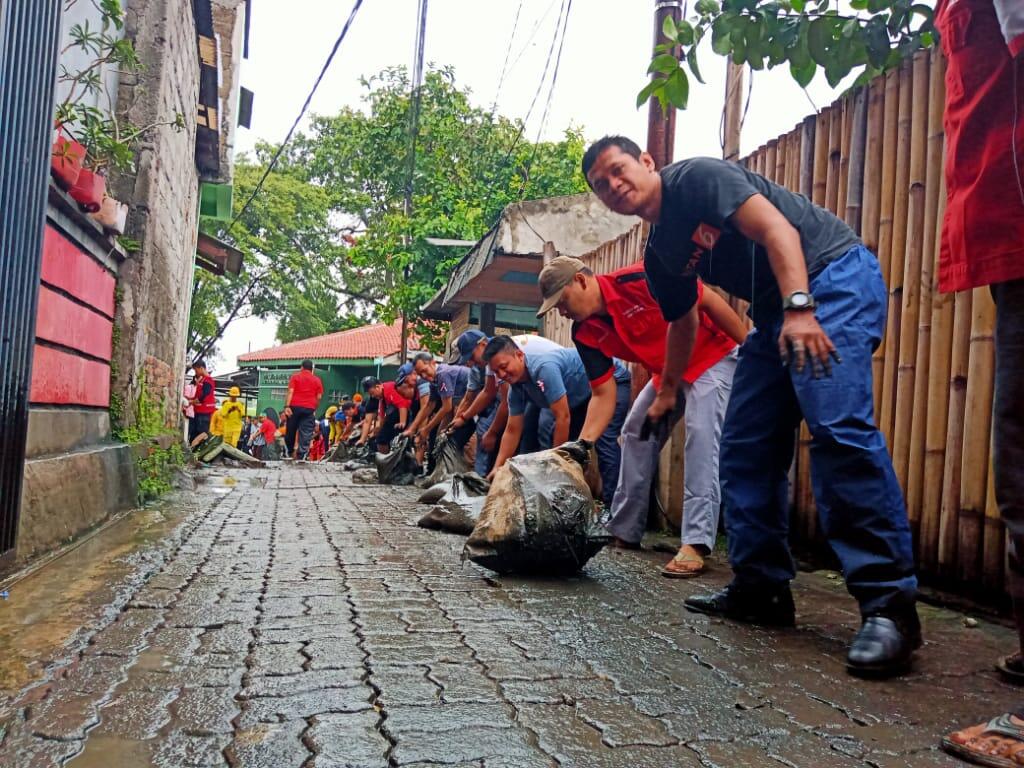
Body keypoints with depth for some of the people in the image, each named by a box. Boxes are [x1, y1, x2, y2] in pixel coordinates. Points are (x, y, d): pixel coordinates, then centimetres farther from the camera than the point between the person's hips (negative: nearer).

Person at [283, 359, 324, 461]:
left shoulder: (295, 377, 7)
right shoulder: (317, 380, 11)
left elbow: (290, 392, -5)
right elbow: (319, 397, 6)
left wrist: (287, 406, -11)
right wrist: (315, 410, 16)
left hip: (294, 406, 0)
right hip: (309, 409, 0)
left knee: (291, 430, 14)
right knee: (306, 433, -3)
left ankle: (290, 452, 24)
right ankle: (301, 455, -13)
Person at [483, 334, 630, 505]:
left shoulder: (544, 367, -34)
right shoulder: (516, 388, -7)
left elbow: (563, 417, -31)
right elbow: (512, 431, 0)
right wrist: (498, 468, -6)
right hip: (584, 396, 9)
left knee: (604, 440, -24)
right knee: (562, 439, 7)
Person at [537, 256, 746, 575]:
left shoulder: (638, 281, -29)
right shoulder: (586, 333, -8)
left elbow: (709, 300, -21)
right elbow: (603, 395, -8)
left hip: (713, 359, -8)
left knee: (701, 434, -22)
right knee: (636, 432, 7)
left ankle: (696, 543, -23)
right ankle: (625, 531, 18)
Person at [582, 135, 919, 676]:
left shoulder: (696, 178, -9)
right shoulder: (659, 255, 14)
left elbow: (776, 228, -20)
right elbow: (682, 323, 28)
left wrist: (799, 307, -33)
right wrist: (666, 393, 36)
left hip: (833, 274, -9)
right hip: (775, 313, 9)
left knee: (838, 427, -25)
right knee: (743, 450, 4)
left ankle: (890, 603, -22)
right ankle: (760, 587, 13)